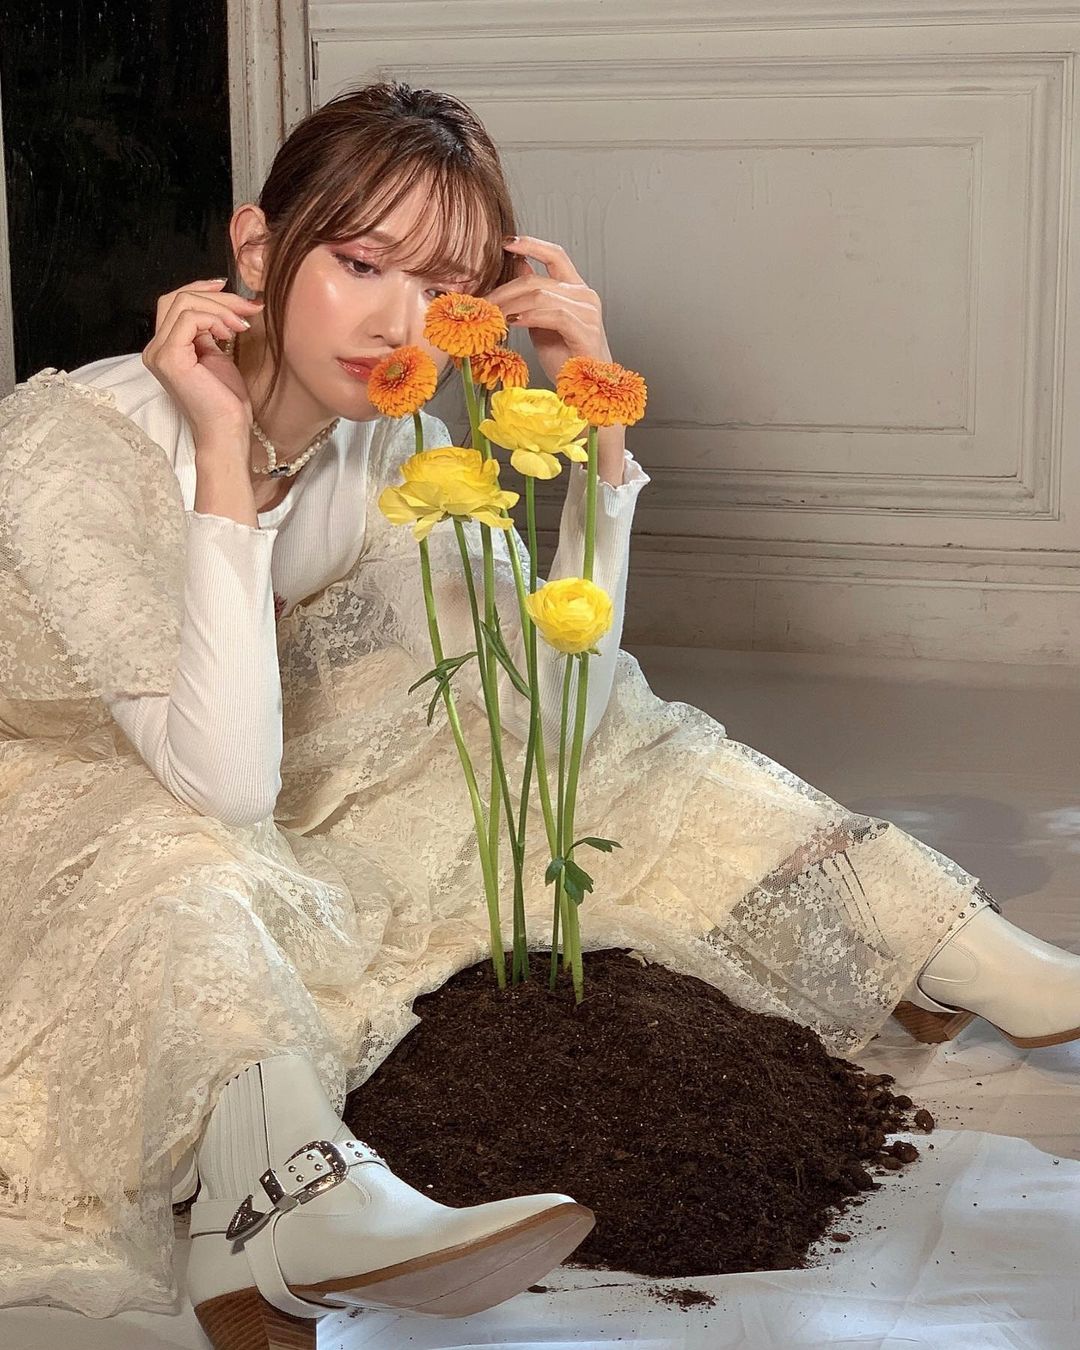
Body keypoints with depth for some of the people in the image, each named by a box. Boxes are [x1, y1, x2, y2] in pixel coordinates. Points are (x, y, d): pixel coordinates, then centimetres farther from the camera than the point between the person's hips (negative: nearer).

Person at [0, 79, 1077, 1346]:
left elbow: (556, 706, -16)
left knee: (605, 729, -3)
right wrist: (226, 459, -36)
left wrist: (596, 429, -23)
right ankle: (294, 1207, -64)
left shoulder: (395, 450, -8)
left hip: (266, 839, 6)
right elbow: (223, 783, -35)